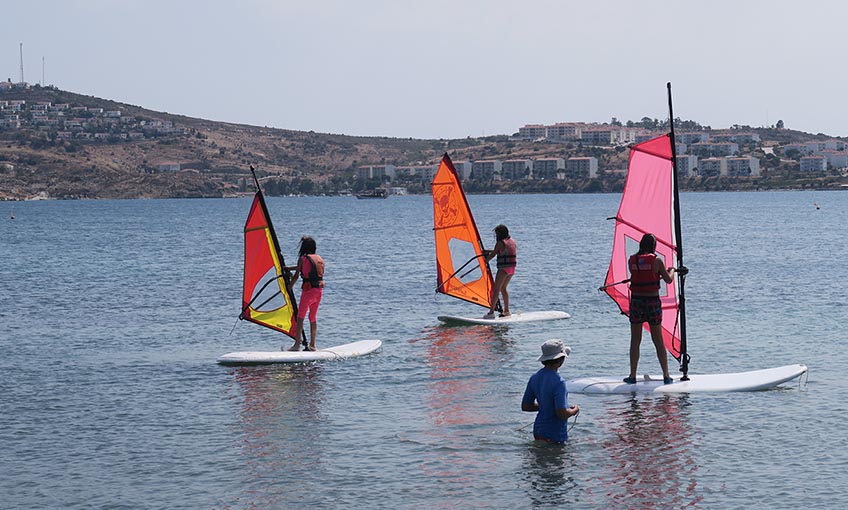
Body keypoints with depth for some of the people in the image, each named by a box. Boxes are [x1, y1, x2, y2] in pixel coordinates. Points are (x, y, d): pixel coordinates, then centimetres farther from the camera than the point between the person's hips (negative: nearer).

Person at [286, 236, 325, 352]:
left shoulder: (303, 259, -6)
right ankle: (312, 345, 15)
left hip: (308, 290, -6)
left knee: (300, 317, -1)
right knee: (313, 317, 14)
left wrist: (289, 287, 10)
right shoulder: (320, 259, 13)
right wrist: (289, 268, 34)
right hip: (319, 290, 6)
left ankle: (297, 344, -7)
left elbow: (296, 275, -4)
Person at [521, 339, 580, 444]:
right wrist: (574, 411, -2)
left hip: (538, 431, 8)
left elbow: (525, 406, 12)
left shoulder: (535, 378, 4)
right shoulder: (558, 382, -20)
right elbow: (562, 414, -23)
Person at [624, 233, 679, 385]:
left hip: (636, 301, 1)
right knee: (658, 341, 8)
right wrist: (671, 271, 24)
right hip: (653, 301, -1)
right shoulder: (656, 260, -7)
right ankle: (666, 376, 11)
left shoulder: (632, 260, 1)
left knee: (635, 341, 9)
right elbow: (668, 280, 1)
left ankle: (632, 376, 9)